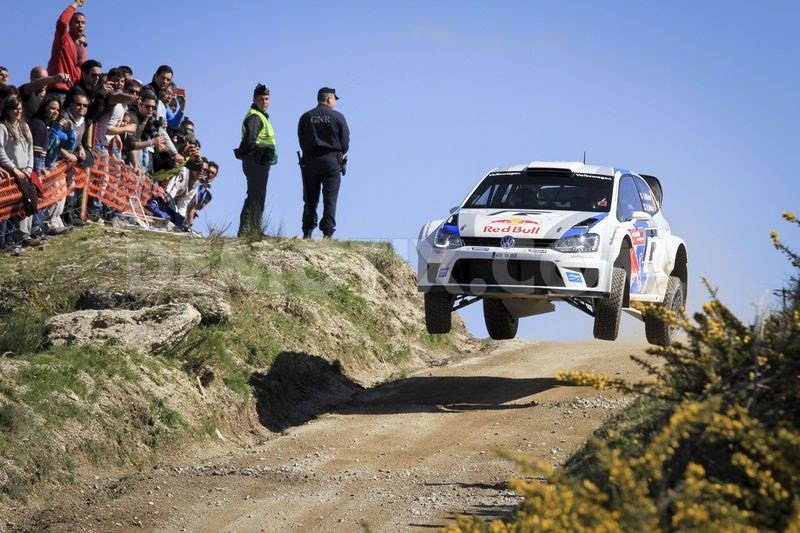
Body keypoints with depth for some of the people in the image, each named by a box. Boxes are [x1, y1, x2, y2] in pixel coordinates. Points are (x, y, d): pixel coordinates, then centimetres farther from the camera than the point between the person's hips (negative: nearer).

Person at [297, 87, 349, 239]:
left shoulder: (305, 117, 5)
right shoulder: (338, 117, -3)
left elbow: (302, 142, 4)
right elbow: (345, 143, -2)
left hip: (309, 161, 2)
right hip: (332, 161, -2)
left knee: (310, 199, 7)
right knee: (330, 199, 0)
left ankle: (307, 233, 5)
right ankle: (327, 233, -6)